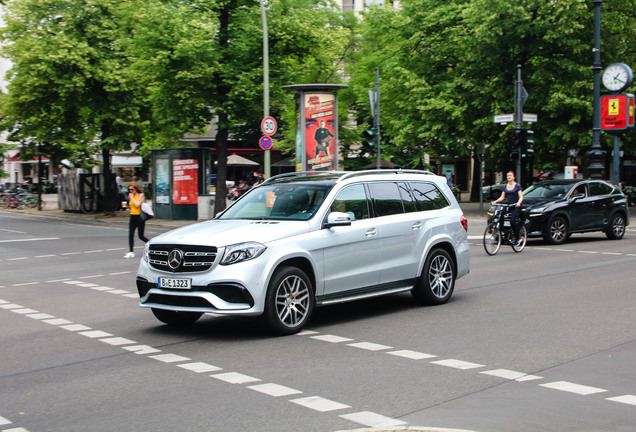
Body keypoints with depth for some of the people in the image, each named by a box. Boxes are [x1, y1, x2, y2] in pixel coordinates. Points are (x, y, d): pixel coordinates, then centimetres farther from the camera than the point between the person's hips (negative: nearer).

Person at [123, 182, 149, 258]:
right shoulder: (132, 196, 13)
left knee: (141, 236, -4)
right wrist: (126, 205, 4)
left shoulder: (141, 195, -7)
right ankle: (131, 252, -4)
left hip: (139, 217, -6)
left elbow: (137, 205, -20)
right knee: (130, 234, -5)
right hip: (132, 217, 7)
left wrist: (132, 197, -12)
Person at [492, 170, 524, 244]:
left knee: (512, 221, -24)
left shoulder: (517, 186, -1)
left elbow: (521, 197, -7)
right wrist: (495, 201, -5)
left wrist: (519, 202, -28)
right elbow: (502, 197, 14)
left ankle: (517, 238, -8)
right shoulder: (505, 186, 14)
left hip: (516, 207, -5)